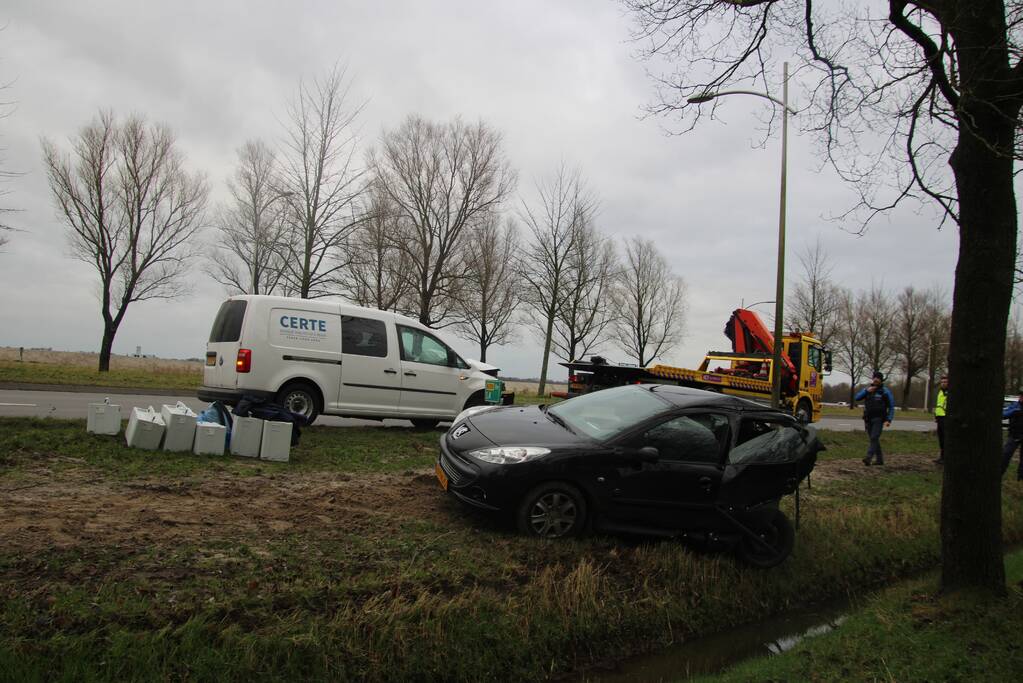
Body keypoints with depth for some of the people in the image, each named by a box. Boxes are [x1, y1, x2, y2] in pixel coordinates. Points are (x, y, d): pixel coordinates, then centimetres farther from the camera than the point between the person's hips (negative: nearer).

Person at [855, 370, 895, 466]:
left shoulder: (885, 391, -3)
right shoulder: (867, 388, 9)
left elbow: (891, 407, -2)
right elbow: (857, 398, -1)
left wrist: (889, 420, -12)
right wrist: (866, 391, -14)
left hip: (878, 419, -5)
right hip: (868, 419, 5)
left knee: (874, 438, -14)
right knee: (874, 439, 9)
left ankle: (868, 458, -21)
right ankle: (880, 459, 18)